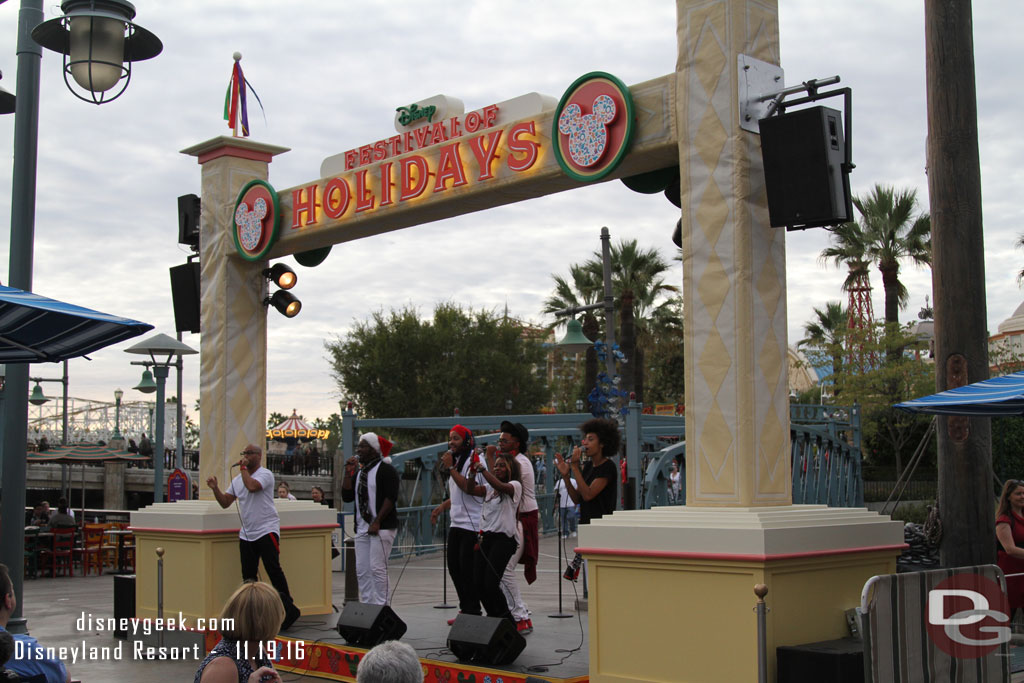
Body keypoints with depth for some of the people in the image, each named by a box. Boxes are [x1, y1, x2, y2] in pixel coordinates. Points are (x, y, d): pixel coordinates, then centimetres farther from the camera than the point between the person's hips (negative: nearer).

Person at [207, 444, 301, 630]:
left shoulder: (265, 474, -6)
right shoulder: (237, 479, 17)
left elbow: (252, 486, -26)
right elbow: (225, 502, 14)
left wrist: (243, 468, -11)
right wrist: (215, 488, -2)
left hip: (267, 531, -7)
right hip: (246, 534, 7)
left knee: (273, 569, -11)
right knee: (248, 575, 5)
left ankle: (289, 610, -3)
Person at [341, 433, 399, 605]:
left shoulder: (386, 470, -5)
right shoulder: (359, 473, 19)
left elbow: (391, 498, -13)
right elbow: (347, 497, 13)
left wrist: (377, 522, -18)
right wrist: (348, 473, 4)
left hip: (381, 528, -8)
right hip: (362, 529, 8)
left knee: (377, 568, -11)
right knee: (361, 570, 5)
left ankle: (381, 606, -5)